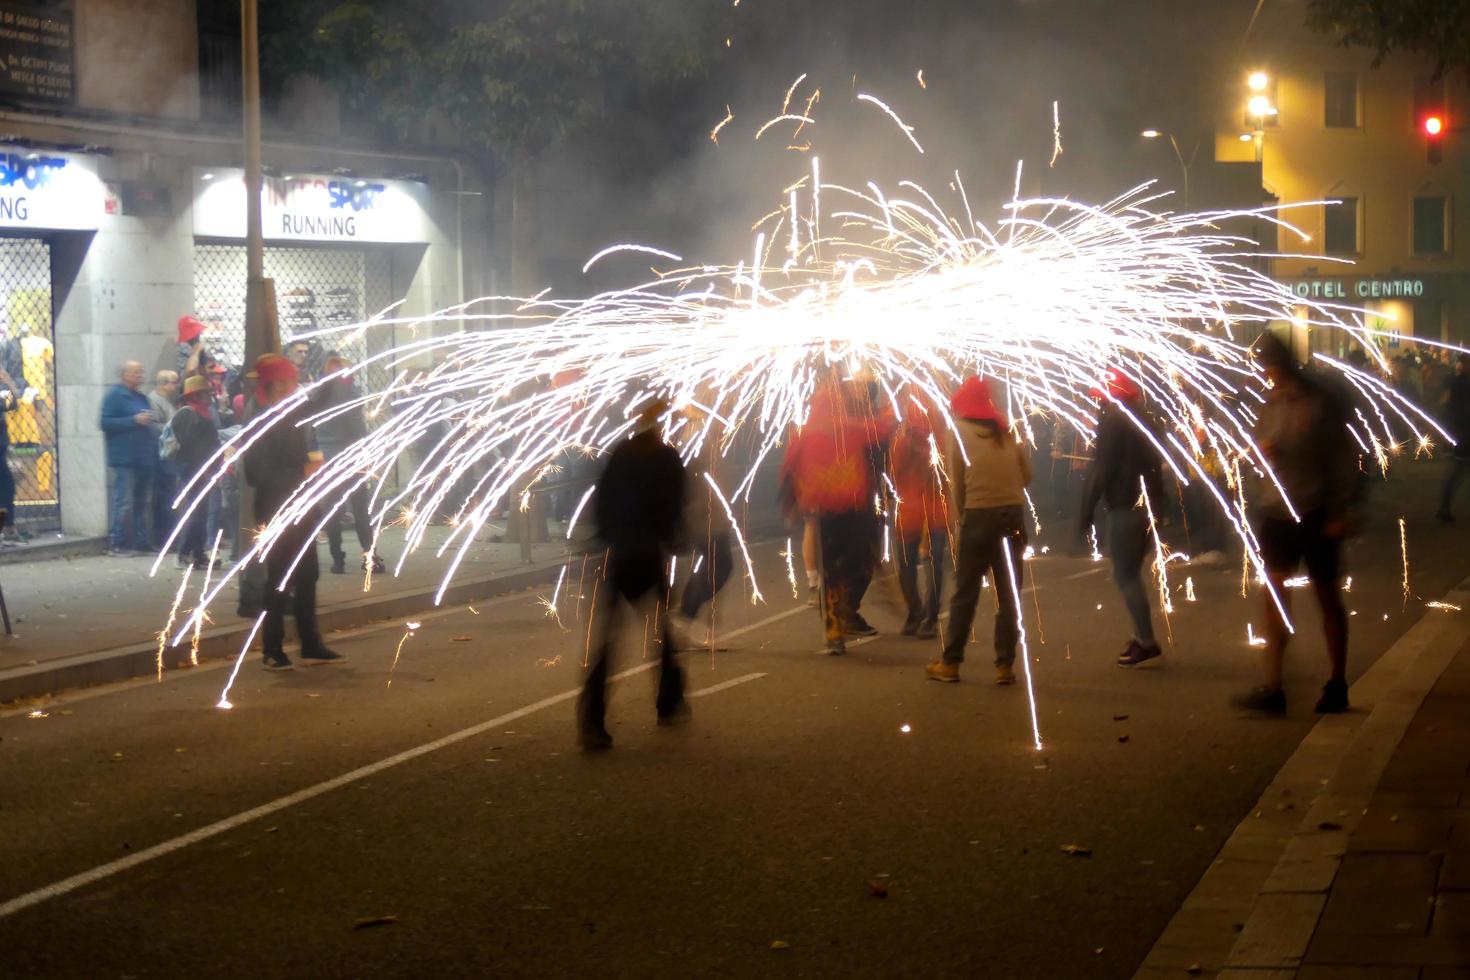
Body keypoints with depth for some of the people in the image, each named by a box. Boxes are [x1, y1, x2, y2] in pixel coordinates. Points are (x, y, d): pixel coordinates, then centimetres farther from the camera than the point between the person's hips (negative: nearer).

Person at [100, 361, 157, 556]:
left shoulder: (141, 398, 20)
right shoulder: (114, 396, -4)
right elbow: (106, 423, -14)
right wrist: (134, 420, -17)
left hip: (144, 459, 8)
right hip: (124, 459, -8)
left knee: (140, 503, 12)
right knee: (123, 502, -11)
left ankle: (141, 541, 17)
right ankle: (116, 543, -9)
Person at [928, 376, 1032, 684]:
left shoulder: (959, 431, 2)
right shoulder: (1006, 430, 8)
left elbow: (956, 480, 0)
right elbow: (1027, 473, 7)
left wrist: (959, 514, 9)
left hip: (978, 515, -2)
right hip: (1012, 514, 2)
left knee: (965, 593, 5)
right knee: (1009, 593, 6)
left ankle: (950, 662, 7)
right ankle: (1005, 664, 4)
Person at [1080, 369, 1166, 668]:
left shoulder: (1112, 420, -12)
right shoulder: (1140, 420, 13)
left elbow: (1101, 468, -16)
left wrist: (1087, 510, -13)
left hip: (1124, 507, -9)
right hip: (1146, 505, 9)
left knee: (1125, 576, -5)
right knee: (1131, 574, 17)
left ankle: (1146, 640, -10)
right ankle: (1142, 637, 18)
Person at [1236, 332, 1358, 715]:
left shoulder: (1321, 403, -8)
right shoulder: (1270, 405, 7)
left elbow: (1343, 458, -8)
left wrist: (1341, 511, -12)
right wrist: (1263, 450, -7)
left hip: (1316, 514, -5)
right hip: (1277, 511, 5)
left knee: (1328, 597, 7)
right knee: (1273, 597, -1)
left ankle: (1337, 686, 17)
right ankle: (1272, 688, 0)